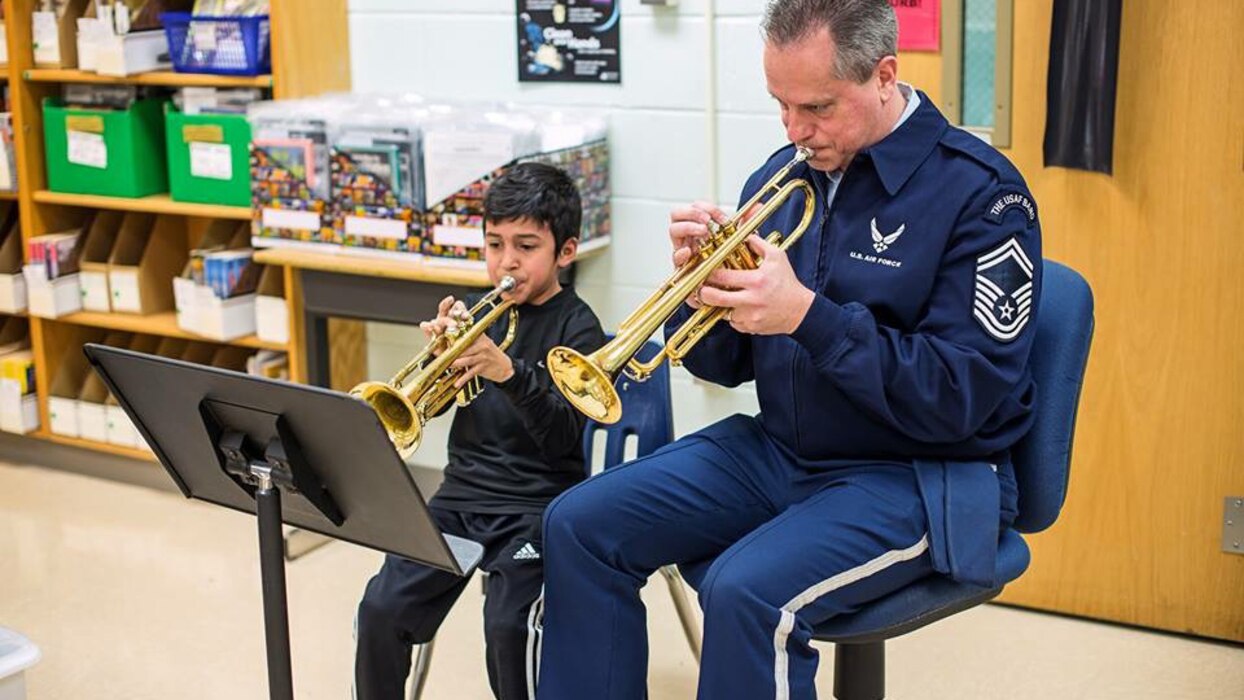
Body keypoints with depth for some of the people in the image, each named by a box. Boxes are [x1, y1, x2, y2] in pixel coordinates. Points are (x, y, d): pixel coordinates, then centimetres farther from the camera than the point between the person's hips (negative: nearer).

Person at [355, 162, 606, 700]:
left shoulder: (577, 326, -5)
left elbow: (563, 438, -16)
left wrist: (508, 372, -31)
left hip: (536, 504, -5)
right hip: (463, 492, 5)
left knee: (508, 624, -26)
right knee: (382, 608, -11)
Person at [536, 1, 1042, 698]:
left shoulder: (981, 193, -13)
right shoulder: (784, 177, 5)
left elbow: (960, 399, -19)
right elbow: (727, 365, 9)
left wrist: (807, 315, -26)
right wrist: (703, 288, -14)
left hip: (917, 476, -6)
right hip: (777, 450, 7)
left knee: (747, 591, -31)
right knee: (579, 526, -6)